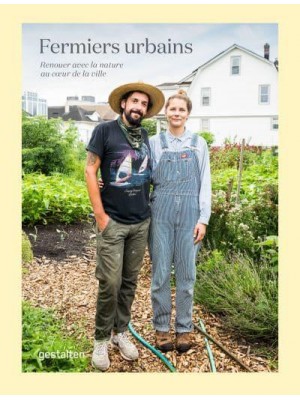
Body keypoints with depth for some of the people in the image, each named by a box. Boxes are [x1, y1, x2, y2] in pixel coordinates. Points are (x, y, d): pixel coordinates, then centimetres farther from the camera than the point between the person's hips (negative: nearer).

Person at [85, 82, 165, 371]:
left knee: (129, 282, 12)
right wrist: (100, 215, -10)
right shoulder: (105, 130, -4)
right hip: (113, 222, -4)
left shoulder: (145, 137, 9)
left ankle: (121, 332, 29)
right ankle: (101, 339, 17)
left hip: (141, 223, 5)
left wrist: (150, 208, 9)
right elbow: (90, 171, -6)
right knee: (110, 283, -2)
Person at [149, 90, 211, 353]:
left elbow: (204, 183, 5)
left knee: (186, 272, 6)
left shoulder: (198, 143, 8)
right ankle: (162, 326, 20)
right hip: (161, 210, 0)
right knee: (161, 271, 4)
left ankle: (184, 328, 22)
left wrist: (203, 219, -3)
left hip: (189, 211, 1)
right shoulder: (155, 142, 7)